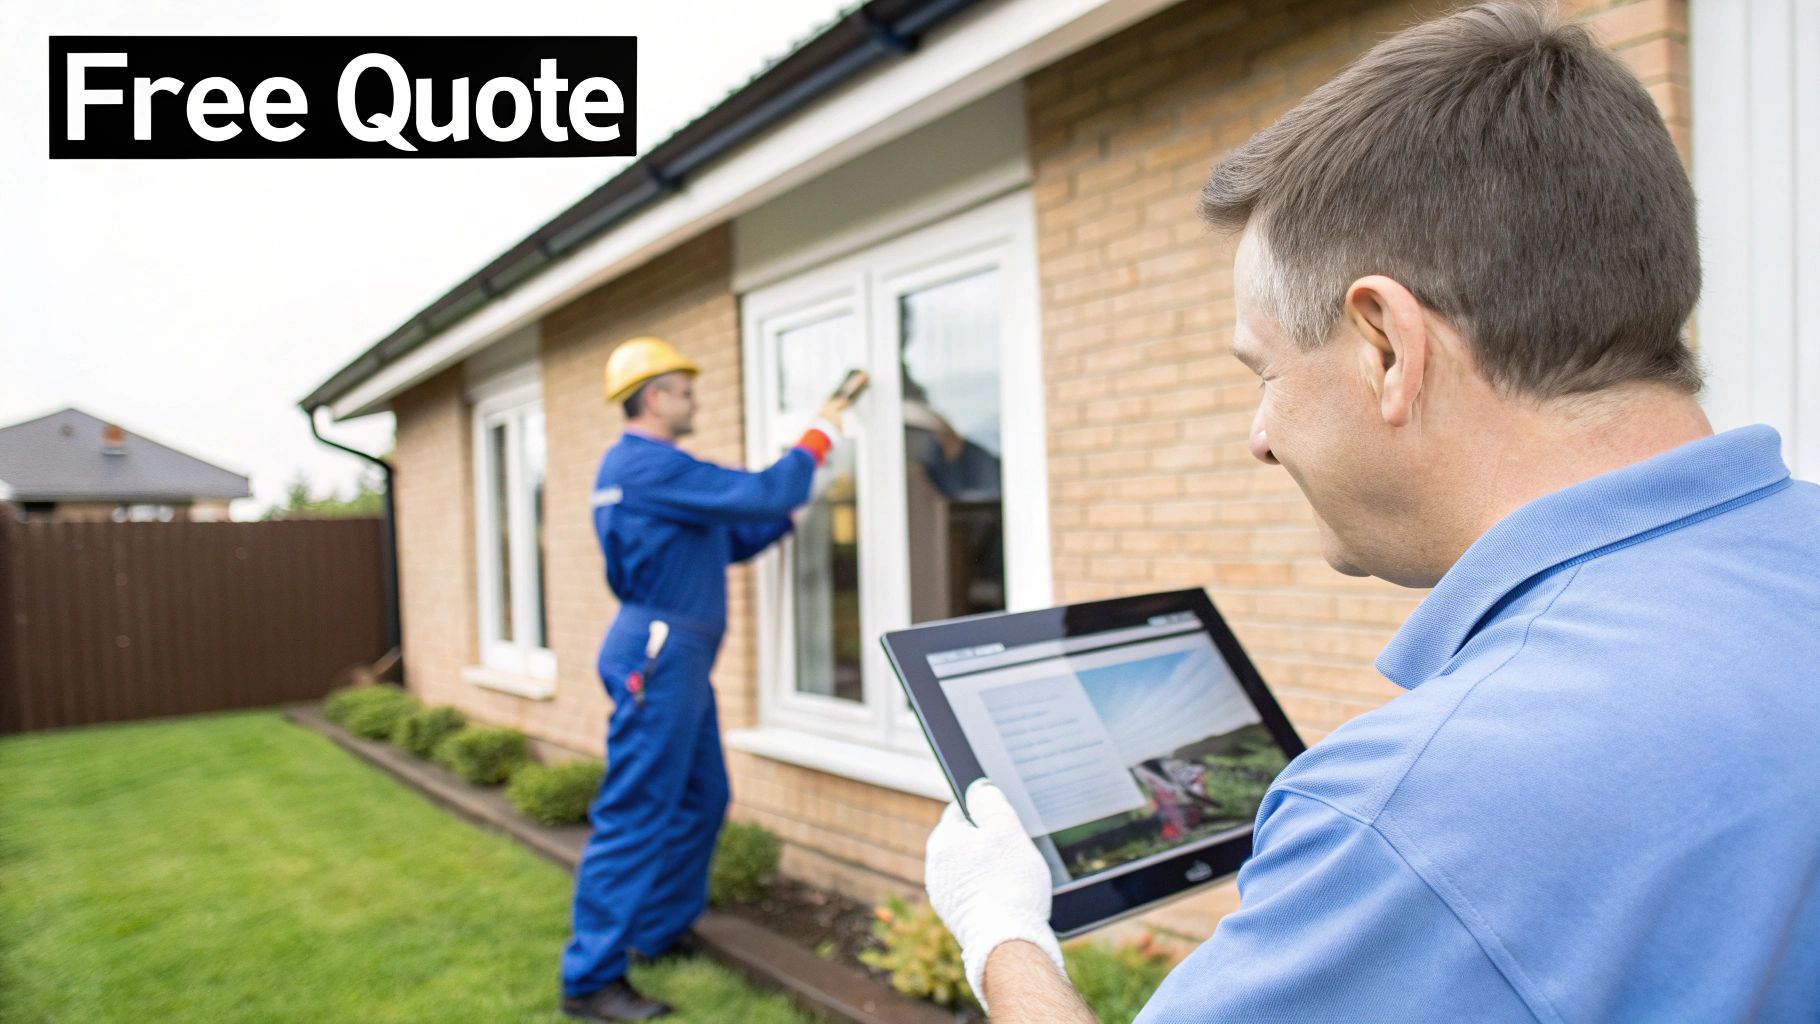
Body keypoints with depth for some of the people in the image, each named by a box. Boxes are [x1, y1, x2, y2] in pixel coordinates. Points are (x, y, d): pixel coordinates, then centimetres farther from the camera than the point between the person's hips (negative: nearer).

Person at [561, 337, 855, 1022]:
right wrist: (817, 438, -6)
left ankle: (662, 931, 30)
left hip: (678, 656, 11)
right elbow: (760, 496, -19)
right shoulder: (649, 465, -15)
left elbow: (734, 541, 22)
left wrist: (789, 504, 13)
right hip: (658, 653, -11)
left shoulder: (650, 467, 18)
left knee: (701, 800, 17)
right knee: (635, 814, -7)